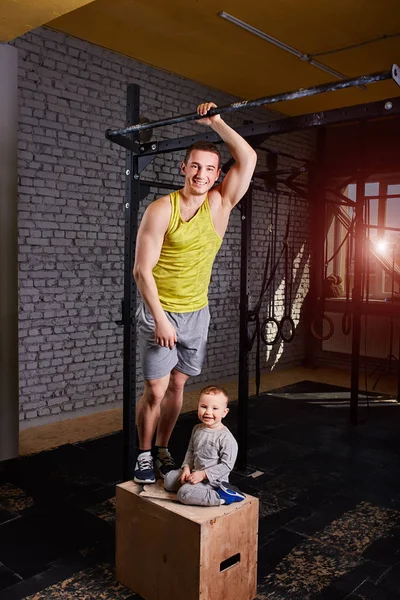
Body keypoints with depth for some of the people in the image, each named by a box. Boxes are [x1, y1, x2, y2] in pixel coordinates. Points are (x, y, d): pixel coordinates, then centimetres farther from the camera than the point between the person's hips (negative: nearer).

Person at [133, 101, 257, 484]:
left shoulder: (220, 204, 0)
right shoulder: (161, 209, -12)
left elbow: (248, 159, -7)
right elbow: (142, 270, -14)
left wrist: (215, 122, -6)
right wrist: (160, 318, -18)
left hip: (196, 312, 4)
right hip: (159, 312, -4)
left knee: (177, 385, 12)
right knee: (155, 390, -2)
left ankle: (163, 451, 28)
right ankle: (144, 455, 19)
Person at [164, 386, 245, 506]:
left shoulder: (226, 438, -21)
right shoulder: (197, 429, 2)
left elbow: (226, 465, -20)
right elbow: (190, 451, 15)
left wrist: (203, 474, -22)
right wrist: (187, 467, -2)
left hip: (213, 479, -8)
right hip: (195, 473, 8)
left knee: (184, 494, -24)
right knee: (168, 480, 7)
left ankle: (222, 496, -16)